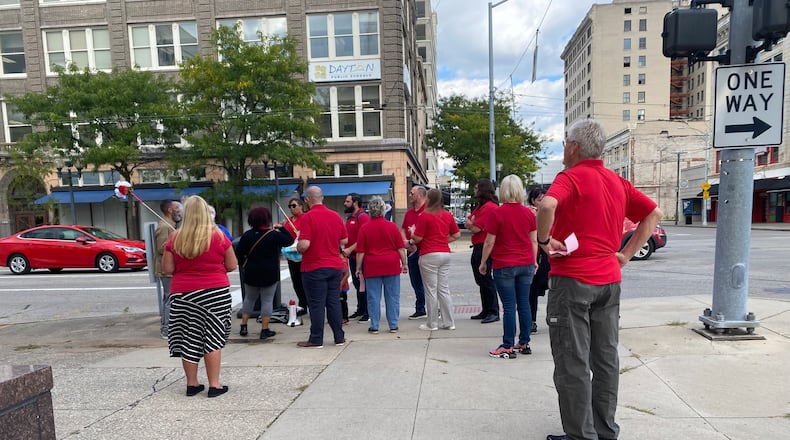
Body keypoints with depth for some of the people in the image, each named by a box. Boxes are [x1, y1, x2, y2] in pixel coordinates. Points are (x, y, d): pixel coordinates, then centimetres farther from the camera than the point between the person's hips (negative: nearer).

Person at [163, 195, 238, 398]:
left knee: (188, 339, 12)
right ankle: (214, 385, 9)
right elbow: (232, 265, -1)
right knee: (213, 337, 5)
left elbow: (167, 268, 2)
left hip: (183, 293, 2)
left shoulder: (175, 238, -2)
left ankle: (192, 384, 22)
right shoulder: (218, 235, -6)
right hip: (215, 292, -2)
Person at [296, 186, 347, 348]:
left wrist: (298, 248, 0)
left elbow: (304, 244, -21)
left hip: (314, 267, -5)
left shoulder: (308, 217, -14)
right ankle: (339, 337, 18)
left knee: (316, 304, 2)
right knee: (334, 301, 12)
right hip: (335, 265, 5)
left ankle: (316, 340, 11)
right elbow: (344, 240, 10)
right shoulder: (336, 216, 4)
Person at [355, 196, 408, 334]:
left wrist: (359, 268, 6)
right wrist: (404, 263, 9)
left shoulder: (364, 228, -3)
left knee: (373, 298, 6)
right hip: (391, 265, 1)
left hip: (372, 266, -1)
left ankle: (374, 326, 10)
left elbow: (360, 251, -1)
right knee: (392, 297, 8)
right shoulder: (392, 226, 0)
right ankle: (393, 325, 13)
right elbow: (401, 248, 1)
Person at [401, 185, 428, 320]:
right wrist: (406, 241, 2)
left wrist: (414, 241, -15)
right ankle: (420, 309, 25)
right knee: (415, 281, 13)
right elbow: (402, 229, 20)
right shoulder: (409, 212, 15)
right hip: (411, 250, 8)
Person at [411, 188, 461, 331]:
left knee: (431, 290, 3)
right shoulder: (448, 215, 8)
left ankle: (432, 323, 11)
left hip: (429, 256, -6)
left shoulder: (425, 215, -10)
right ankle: (449, 322, 15)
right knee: (444, 289, 12)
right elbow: (457, 235, 12)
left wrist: (411, 240, 8)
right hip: (445, 254, 6)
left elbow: (418, 238, -11)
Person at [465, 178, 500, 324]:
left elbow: (475, 229, -18)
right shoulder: (479, 206, 18)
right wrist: (472, 223, -8)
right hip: (478, 247, 10)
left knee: (486, 280, -6)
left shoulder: (490, 207, -16)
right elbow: (467, 223, 13)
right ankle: (486, 311, 24)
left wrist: (471, 224, 2)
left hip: (485, 247, -10)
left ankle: (494, 312, 2)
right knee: (481, 280, 15)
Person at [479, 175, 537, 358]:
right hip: (526, 264, 5)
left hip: (504, 266, -4)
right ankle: (524, 343, 20)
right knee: (524, 303, 11)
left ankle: (508, 347, 5)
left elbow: (489, 242, -8)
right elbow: (534, 241, 8)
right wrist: (534, 261, 21)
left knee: (509, 306, -1)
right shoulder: (528, 213, 3)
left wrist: (483, 262, 3)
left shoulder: (497, 214, -10)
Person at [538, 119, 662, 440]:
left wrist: (544, 240, -15)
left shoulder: (571, 177, -10)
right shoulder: (617, 182, 12)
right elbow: (654, 213, 16)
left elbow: (547, 205, -31)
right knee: (605, 358, 15)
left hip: (572, 279, -7)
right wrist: (626, 254, 12)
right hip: (609, 280, 8)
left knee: (572, 363, 2)